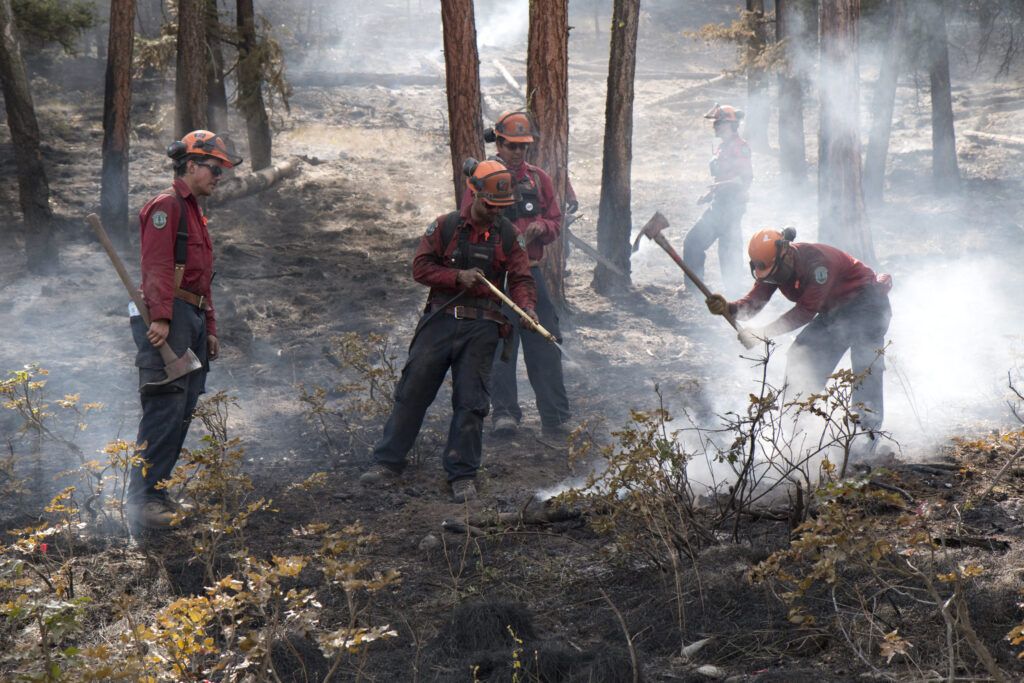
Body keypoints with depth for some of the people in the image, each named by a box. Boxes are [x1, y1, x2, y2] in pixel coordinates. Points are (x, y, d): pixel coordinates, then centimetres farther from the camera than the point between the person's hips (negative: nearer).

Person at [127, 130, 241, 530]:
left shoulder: (195, 213, 26)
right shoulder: (167, 205, -5)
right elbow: (157, 265, -17)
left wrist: (210, 329, 26)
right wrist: (160, 317, -26)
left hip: (192, 319, 10)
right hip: (168, 317, -10)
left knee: (182, 412, 7)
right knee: (165, 410, -15)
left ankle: (156, 493, 11)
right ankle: (141, 500, -15)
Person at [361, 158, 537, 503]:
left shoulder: (508, 236, 5)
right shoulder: (445, 226, 2)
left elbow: (520, 279, 1)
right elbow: (420, 267, 0)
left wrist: (526, 306, -20)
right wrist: (458, 276, -13)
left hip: (481, 328, 0)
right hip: (441, 319, 0)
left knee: (470, 402, 0)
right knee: (413, 390, 1)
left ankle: (462, 475, 8)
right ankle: (388, 462, 10)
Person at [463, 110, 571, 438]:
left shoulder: (538, 178, 11)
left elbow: (556, 223, 14)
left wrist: (542, 227, -8)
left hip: (531, 272, 3)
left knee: (546, 346, 1)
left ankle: (555, 418, 5)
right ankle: (504, 413, 8)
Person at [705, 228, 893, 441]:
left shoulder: (816, 261, -35)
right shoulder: (774, 265, -10)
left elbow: (806, 311, -35)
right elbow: (753, 303, -17)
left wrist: (763, 333, -40)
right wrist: (727, 308, -40)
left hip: (867, 303, -8)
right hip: (834, 312, 8)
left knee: (865, 365, -19)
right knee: (801, 357, 0)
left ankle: (868, 428, -17)